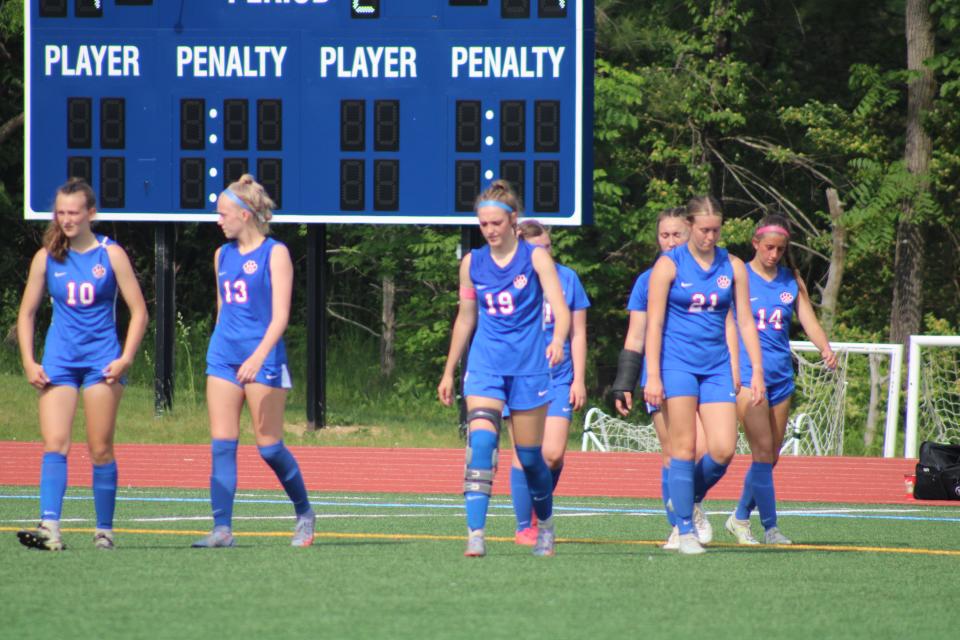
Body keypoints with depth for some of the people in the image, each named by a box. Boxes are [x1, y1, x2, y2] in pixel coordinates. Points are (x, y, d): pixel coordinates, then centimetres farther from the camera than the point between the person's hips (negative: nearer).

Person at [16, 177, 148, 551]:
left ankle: (104, 531, 10)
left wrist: (125, 359, -9)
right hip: (58, 362, 2)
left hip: (101, 361, -2)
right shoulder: (46, 257, 6)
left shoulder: (111, 255, 0)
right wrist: (29, 362, 2)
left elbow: (138, 311, 2)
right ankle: (50, 529, -24)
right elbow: (27, 313, 13)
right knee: (54, 444, -13)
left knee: (100, 450, 1)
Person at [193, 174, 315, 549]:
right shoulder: (223, 255, 13)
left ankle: (304, 513, 19)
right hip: (224, 357, 6)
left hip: (264, 359, -6)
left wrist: (258, 356, -24)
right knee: (222, 444, -4)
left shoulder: (274, 254, -5)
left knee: (269, 446, -2)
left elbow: (280, 316, -13)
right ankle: (222, 529, -6)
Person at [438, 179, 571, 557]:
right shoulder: (472, 263, 7)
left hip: (528, 365, -2)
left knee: (530, 454, 6)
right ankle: (475, 533, -24)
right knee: (481, 442, -19)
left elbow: (560, 308, -13)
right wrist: (449, 372, 19)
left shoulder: (535, 257, -3)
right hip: (485, 365, 2)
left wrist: (558, 340, -34)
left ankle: (546, 524, 32)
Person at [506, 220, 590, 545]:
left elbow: (577, 333, 10)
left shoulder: (567, 279, 7)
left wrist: (579, 379, 5)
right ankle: (524, 527, 5)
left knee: (553, 453, -8)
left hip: (558, 378, 1)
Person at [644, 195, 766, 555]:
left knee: (723, 450, -8)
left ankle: (690, 496, 21)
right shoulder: (669, 265, -2)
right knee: (683, 448, -7)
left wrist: (757, 371, 3)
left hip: (716, 366, 3)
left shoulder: (733, 267, 8)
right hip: (677, 362, -3)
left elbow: (745, 322, 11)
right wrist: (653, 376, -10)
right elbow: (654, 323, -4)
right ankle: (685, 530, -1)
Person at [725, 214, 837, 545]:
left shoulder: (792, 280, 11)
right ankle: (770, 526, -9)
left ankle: (740, 517, 26)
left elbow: (808, 320, 7)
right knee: (763, 452, -13)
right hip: (747, 373, -5)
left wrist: (826, 348, -12)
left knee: (771, 456, 9)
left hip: (780, 375, 5)